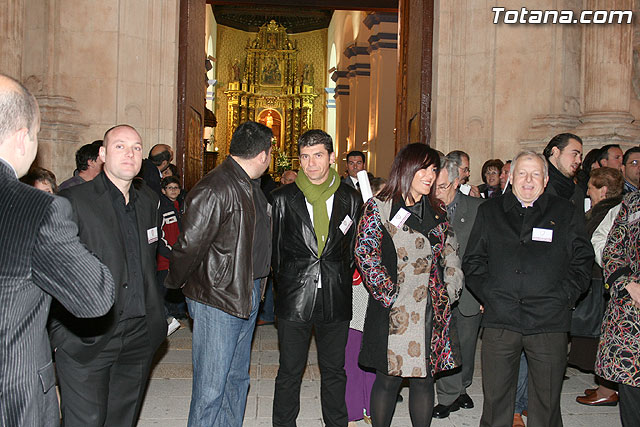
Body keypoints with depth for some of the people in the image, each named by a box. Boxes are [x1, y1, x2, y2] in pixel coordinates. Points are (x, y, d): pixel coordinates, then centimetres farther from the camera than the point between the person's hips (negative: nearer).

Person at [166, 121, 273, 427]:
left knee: (237, 379, 20)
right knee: (211, 388, 1)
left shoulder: (252, 187, 10)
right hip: (217, 300, -9)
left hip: (247, 297, 9)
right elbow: (189, 245, -19)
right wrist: (171, 285, -5)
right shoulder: (213, 191, -21)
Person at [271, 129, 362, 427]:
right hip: (295, 298, -1)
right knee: (289, 373, 8)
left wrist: (343, 282, 5)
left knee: (334, 372, 14)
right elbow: (275, 249, 5)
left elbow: (354, 249, 10)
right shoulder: (283, 198, 0)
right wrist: (284, 286, 5)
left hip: (337, 299, 2)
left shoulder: (351, 198, 4)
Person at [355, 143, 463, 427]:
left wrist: (449, 291, 5)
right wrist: (389, 294, -12)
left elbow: (450, 255, 17)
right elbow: (365, 254, -10)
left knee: (425, 378, 11)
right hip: (395, 313, -5)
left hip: (433, 310, 5)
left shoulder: (437, 212, 13)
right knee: (389, 380, 5)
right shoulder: (380, 207, -4)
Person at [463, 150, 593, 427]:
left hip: (549, 321, 0)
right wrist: (487, 295, 0)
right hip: (500, 320, 1)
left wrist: (563, 297, -3)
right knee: (495, 397, 7)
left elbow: (583, 261, 9)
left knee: (546, 401, 8)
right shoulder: (489, 212, 12)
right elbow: (473, 260, 11)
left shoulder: (566, 214, 9)